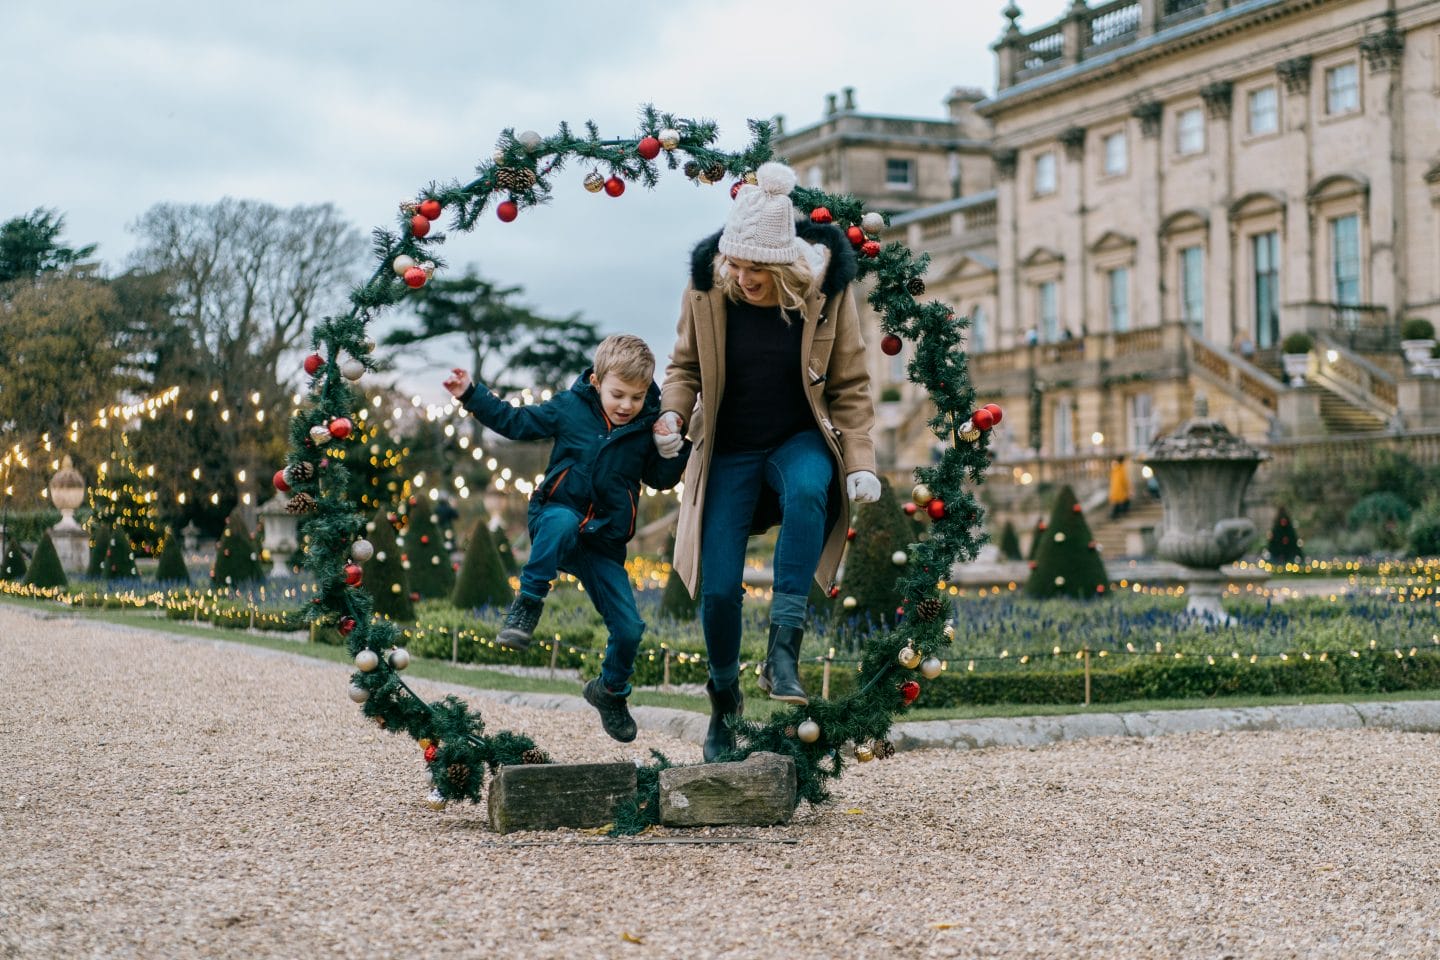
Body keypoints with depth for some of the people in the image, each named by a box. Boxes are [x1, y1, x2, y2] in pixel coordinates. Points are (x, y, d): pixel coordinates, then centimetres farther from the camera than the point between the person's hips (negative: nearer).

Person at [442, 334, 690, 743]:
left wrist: (679, 448, -9)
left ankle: (611, 693, 27)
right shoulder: (569, 408, -3)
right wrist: (471, 394, 0)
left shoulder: (648, 429, 1)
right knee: (563, 523, -42)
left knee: (629, 628, -3)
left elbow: (661, 479, 9)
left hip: (604, 543, 2)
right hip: (557, 517, -2)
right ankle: (528, 603, -26)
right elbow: (514, 422, 5)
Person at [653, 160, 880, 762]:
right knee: (718, 589, -7)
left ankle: (784, 650, -34)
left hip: (800, 441, -1)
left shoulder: (826, 289, -11)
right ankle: (724, 703, 21)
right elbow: (685, 366, 5)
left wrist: (860, 461, -11)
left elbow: (850, 385, -3)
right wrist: (672, 412, -15)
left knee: (806, 493, -38)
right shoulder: (707, 289, -10)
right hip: (729, 453, 1)